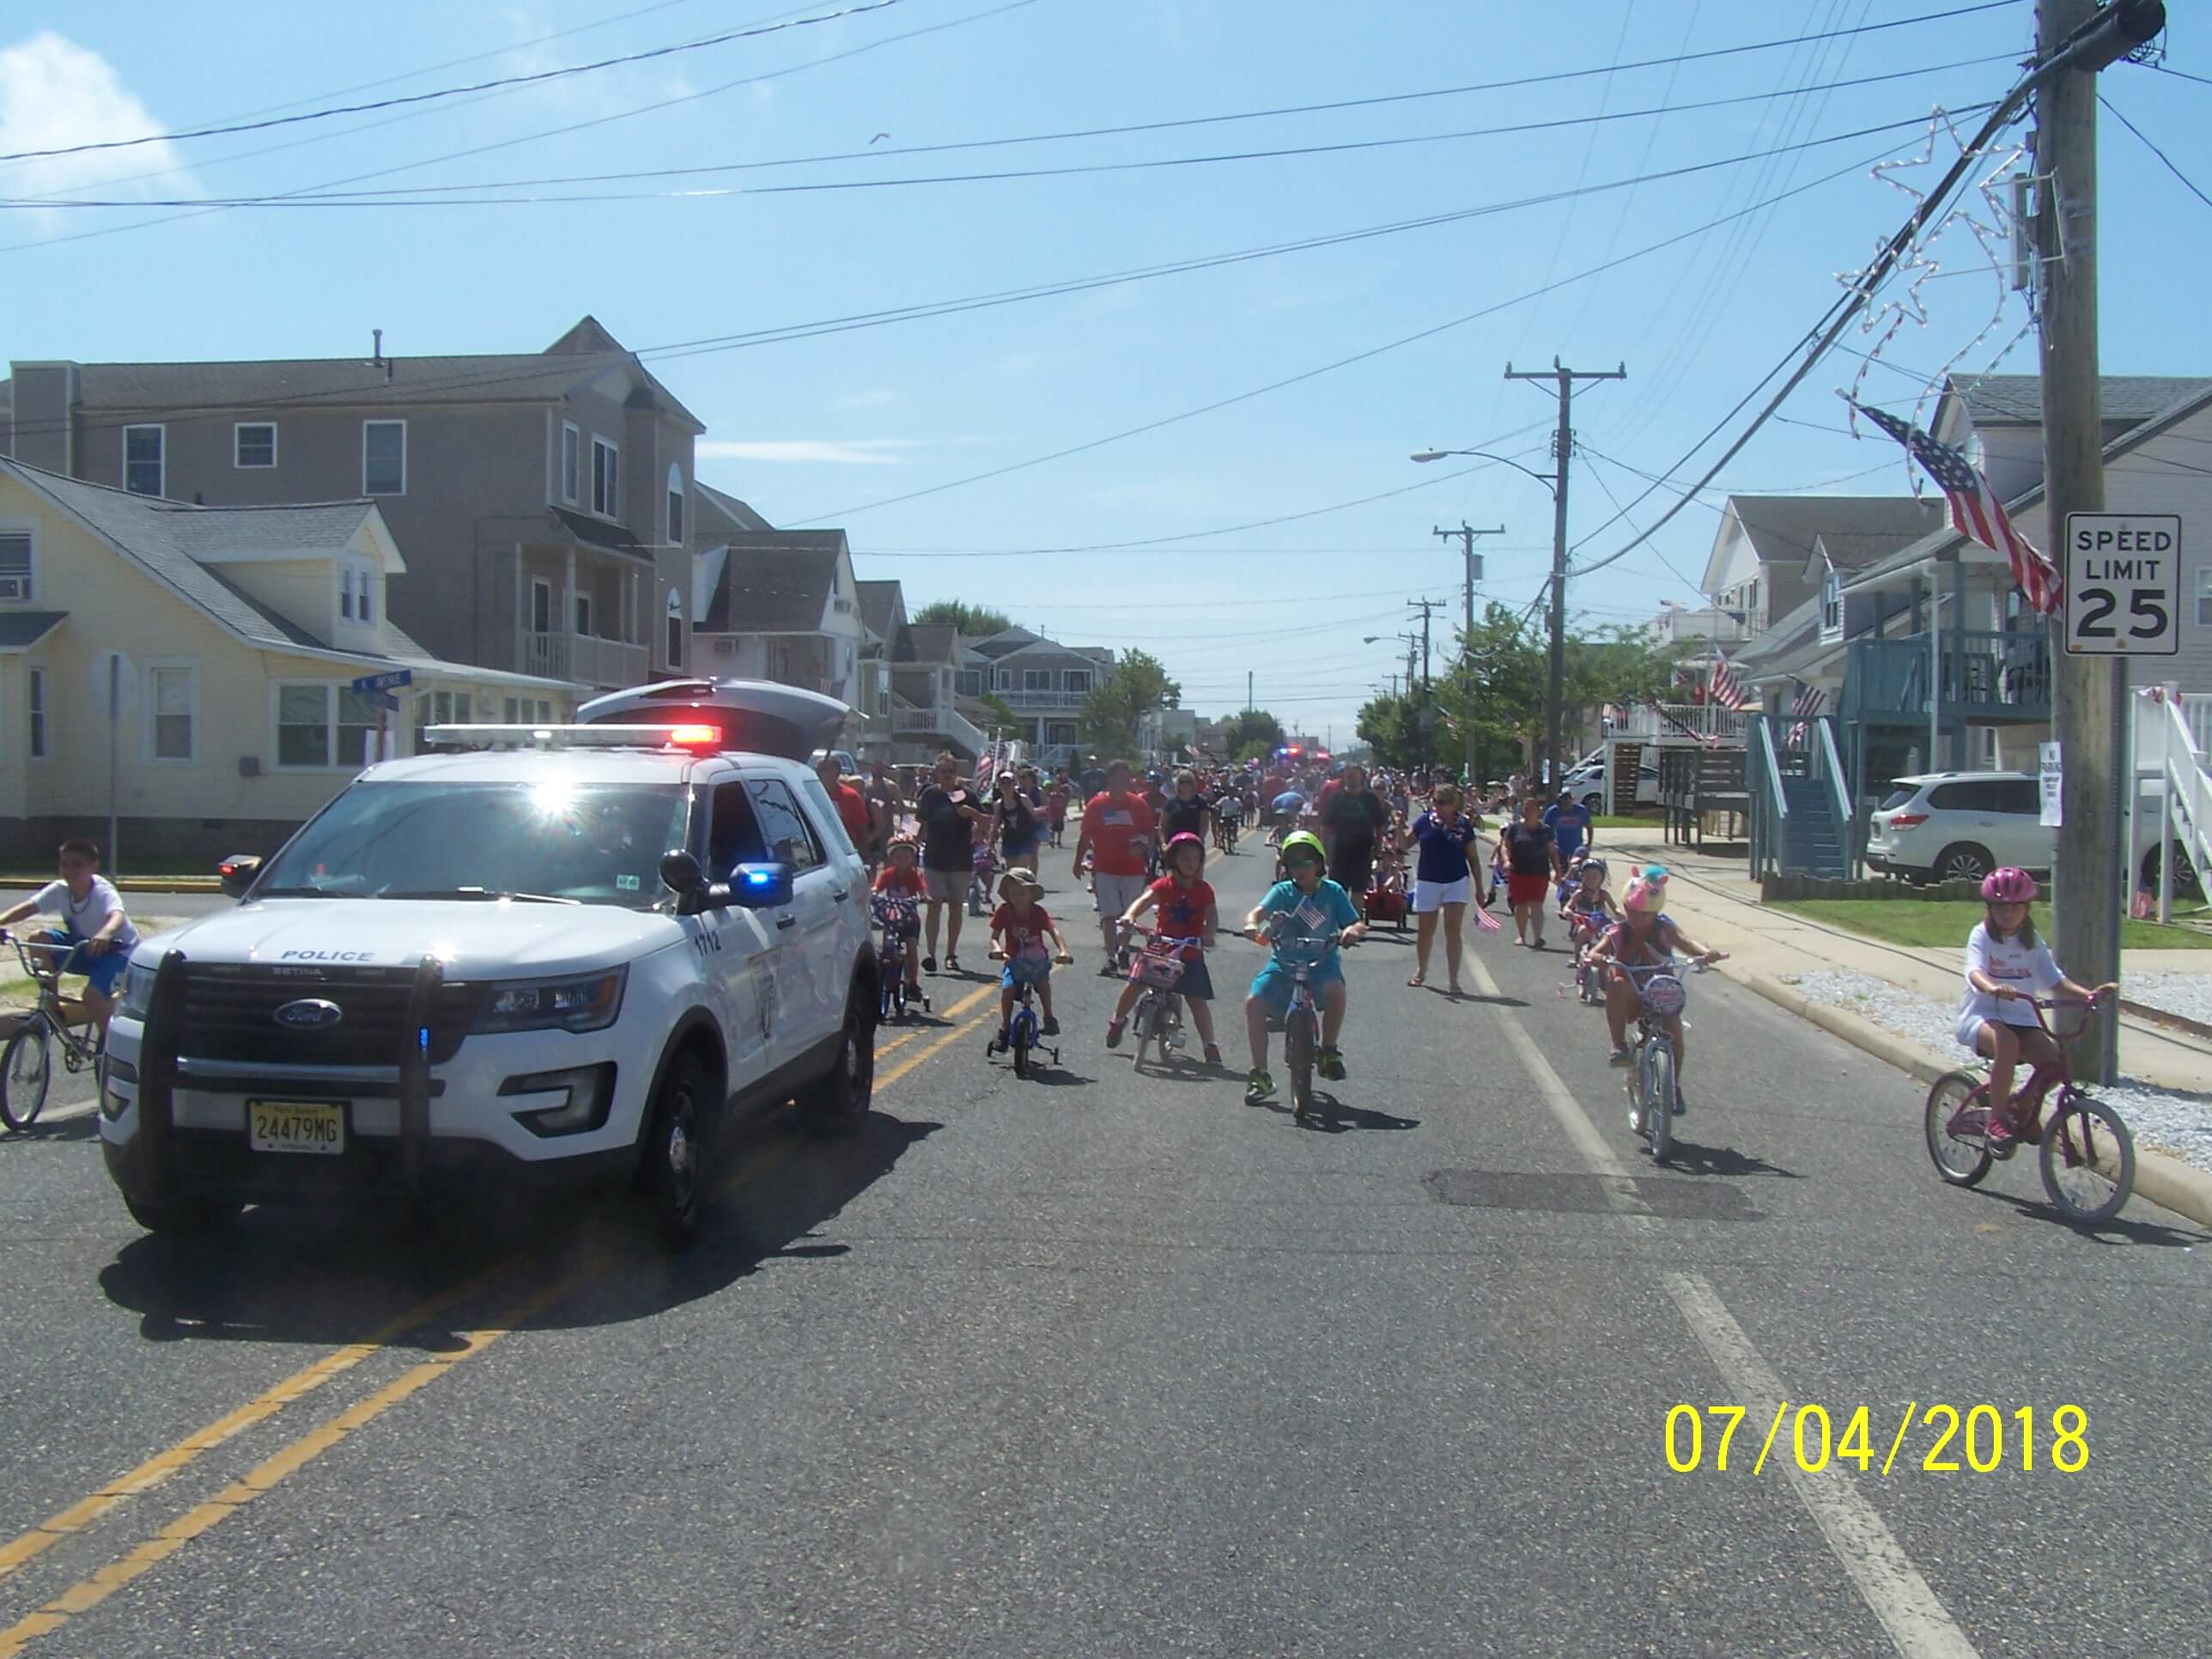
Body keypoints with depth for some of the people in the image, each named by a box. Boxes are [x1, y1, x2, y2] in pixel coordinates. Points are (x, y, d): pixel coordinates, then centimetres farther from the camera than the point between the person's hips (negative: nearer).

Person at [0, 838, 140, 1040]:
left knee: (93, 995, -29)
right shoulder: (59, 890, -9)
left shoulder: (103, 891, -26)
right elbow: (26, 908, -20)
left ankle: (109, 1041, -2)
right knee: (40, 940, -17)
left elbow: (117, 915, -47)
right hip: (82, 944, 6)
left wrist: (105, 933, -70)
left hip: (117, 950, -6)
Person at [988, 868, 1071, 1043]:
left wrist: (1062, 951, -39)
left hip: (1037, 959, 0)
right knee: (1007, 988, -22)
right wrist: (997, 949, -32)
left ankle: (1049, 1017, -9)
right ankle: (1005, 1027, -5)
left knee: (1043, 980, -29)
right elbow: (994, 936, -8)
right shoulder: (1004, 911, -6)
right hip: (1014, 960, 0)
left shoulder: (1038, 912, -9)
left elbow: (1053, 932, -21)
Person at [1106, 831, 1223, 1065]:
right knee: (1135, 984, -4)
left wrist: (1209, 934, -35)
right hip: (1161, 946, 1)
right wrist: (1130, 916, -40)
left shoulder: (1203, 890, -3)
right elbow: (1145, 900, -20)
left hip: (1190, 952, -1)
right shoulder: (1164, 886, -4)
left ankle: (1210, 1045, 4)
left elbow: (1212, 915, -14)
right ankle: (1118, 1020, 25)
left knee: (1197, 999, -5)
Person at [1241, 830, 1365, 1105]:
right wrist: (1252, 926, -36)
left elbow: (1358, 924, 2)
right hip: (1284, 960, 1)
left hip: (1321, 960, -1)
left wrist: (1353, 930, -23)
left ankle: (1328, 1052, -10)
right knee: (1254, 1000, -21)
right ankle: (1260, 1075, -8)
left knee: (1335, 988, -35)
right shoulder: (1282, 891, 4)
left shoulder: (1333, 891, 4)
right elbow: (1258, 911, -12)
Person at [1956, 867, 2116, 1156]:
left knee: (2054, 1057, -20)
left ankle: (2022, 1109, 8)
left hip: (2021, 1019, 5)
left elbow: (2054, 980, 5)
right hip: (1982, 1016, -5)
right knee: (2007, 1044, -37)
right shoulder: (1982, 935, -6)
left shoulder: (2032, 941, 10)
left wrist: (2087, 994, -13)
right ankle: (1997, 1121, -25)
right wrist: (1993, 989, -47)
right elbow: (1975, 972, -24)